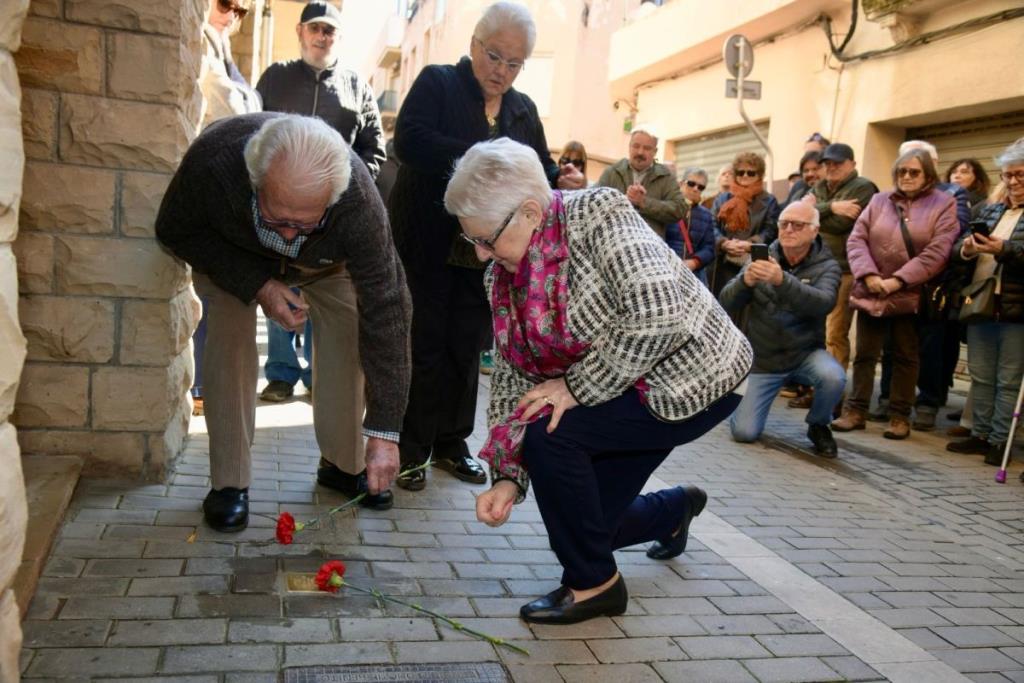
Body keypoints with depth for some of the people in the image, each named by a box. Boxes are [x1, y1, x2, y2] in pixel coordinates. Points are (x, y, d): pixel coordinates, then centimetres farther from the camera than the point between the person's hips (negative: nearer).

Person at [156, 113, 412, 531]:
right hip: (232, 253, 0)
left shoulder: (359, 202, -43)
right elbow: (175, 232, -22)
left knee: (351, 335, -12)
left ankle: (343, 465, 9)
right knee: (230, 333, -18)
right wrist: (256, 286, -36)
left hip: (325, 262, 1)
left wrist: (383, 433, -42)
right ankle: (229, 482, -4)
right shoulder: (214, 156, -42)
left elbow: (385, 309, -40)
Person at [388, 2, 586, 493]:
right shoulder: (437, 83, -3)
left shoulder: (524, 109, 13)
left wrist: (561, 179, -5)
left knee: (466, 351, 12)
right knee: (422, 350, 2)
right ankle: (410, 449, 15)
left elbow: (539, 171, 18)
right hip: (428, 248, -5)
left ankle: (450, 443, 26)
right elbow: (409, 139, -19)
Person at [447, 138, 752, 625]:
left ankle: (594, 583, -2)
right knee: (589, 518, 10)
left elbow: (661, 315, -34)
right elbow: (511, 378, -3)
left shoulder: (597, 215, -24)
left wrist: (578, 385, -26)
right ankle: (676, 508, 43)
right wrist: (506, 475, -13)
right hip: (627, 392, 8)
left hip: (692, 379, -8)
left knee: (548, 431, -24)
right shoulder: (502, 276, -2)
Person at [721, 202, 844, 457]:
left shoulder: (827, 266, -9)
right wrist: (745, 281, -35)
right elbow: (726, 303, -13)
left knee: (833, 377, -33)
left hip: (806, 354, -1)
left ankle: (818, 426, -1)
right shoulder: (762, 258, -4)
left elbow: (823, 303, -32)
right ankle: (752, 399, 27)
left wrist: (782, 280, -48)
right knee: (744, 433, -8)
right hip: (763, 359, 1)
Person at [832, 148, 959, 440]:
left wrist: (898, 281, -18)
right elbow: (856, 239, 1)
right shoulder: (879, 200, 9)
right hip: (870, 291, 2)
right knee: (864, 354, 6)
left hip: (911, 295, -2)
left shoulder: (944, 204, 0)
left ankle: (900, 416, 16)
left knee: (905, 357, 7)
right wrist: (868, 275, -15)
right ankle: (855, 410, 14)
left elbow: (938, 252, -11)